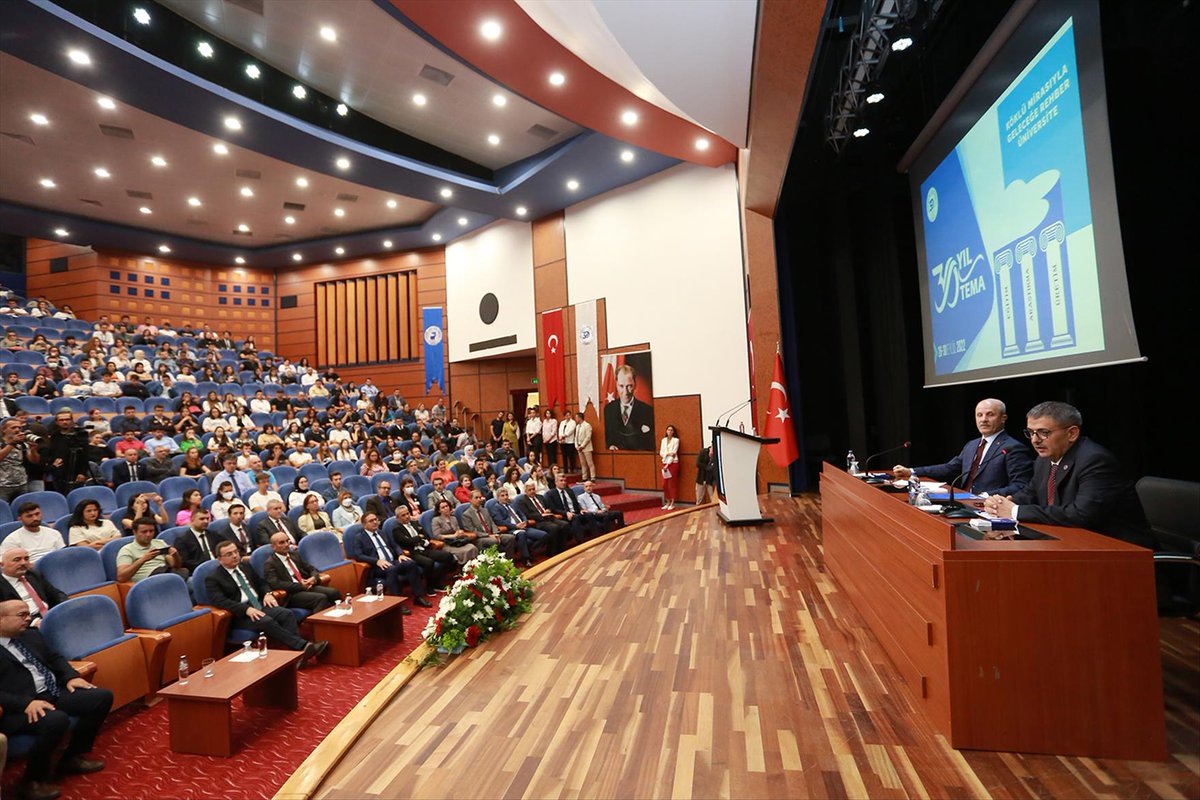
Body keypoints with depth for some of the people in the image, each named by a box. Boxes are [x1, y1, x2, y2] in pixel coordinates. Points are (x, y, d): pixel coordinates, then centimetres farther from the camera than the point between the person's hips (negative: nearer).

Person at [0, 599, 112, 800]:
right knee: (57, 720, -35)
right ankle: (32, 781, -9)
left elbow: (54, 657, 21)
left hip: (53, 693, 8)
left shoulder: (31, 634, 14)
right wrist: (26, 703, -27)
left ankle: (73, 757, 12)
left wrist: (71, 677, 5)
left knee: (103, 696, -5)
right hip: (18, 708, -8)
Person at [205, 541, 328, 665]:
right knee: (267, 622, -34)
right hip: (239, 615, -6)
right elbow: (220, 601, -15)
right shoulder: (213, 578, -3)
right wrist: (246, 609, -27)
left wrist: (267, 593, 1)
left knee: (287, 614, -22)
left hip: (260, 605, 6)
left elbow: (261, 583, 25)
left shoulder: (245, 567, 16)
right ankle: (304, 646, -38)